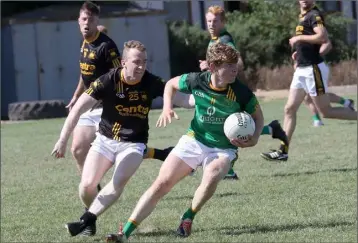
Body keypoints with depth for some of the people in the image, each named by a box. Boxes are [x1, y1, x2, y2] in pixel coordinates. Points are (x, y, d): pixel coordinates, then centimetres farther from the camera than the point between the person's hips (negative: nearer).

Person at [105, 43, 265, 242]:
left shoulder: (241, 92, -20)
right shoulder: (196, 81, -15)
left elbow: (258, 117, -2)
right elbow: (171, 85, 8)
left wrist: (254, 139, -21)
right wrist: (167, 108, -8)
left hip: (224, 149, -2)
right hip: (194, 141, 2)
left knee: (212, 175, -35)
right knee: (162, 184, -8)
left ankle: (188, 218, -9)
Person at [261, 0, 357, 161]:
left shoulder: (314, 15, -12)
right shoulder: (304, 16, 16)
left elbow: (323, 37, -29)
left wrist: (299, 38, -19)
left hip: (313, 69, -9)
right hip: (301, 70, 9)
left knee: (326, 111, -4)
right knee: (290, 109, 5)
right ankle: (283, 151, 5)